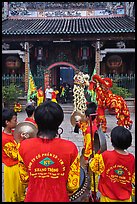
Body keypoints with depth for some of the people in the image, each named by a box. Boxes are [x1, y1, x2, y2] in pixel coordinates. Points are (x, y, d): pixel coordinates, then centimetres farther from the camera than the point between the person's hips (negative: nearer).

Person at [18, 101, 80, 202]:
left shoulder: (24, 146, -17)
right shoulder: (70, 148, -21)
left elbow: (24, 179, -2)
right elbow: (73, 185, -11)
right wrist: (61, 191, 8)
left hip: (33, 198, 1)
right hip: (60, 198, -1)